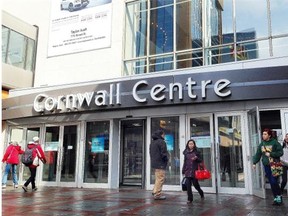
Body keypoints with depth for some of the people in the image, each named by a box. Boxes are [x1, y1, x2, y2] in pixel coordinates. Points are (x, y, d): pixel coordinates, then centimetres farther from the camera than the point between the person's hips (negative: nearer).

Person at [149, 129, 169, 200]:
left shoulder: (152, 142, 16)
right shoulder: (161, 142, -14)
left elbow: (150, 152, 19)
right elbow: (163, 153, -18)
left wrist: (153, 159, 16)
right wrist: (167, 159, -3)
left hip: (154, 163, 9)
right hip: (160, 163, -9)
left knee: (158, 178, 20)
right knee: (160, 179, -3)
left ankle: (155, 191, 22)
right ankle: (157, 194, -1)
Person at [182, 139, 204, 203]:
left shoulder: (196, 152, 2)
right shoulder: (186, 152, 9)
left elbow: (200, 160, 5)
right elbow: (185, 162, 14)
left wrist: (196, 158, -16)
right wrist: (183, 171, 11)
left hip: (194, 171, -2)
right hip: (188, 171, 2)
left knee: (195, 184, 2)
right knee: (188, 185, -3)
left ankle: (201, 193, 31)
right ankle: (190, 199, 6)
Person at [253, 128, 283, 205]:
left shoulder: (275, 142, -7)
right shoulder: (261, 144, 8)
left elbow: (280, 152, -10)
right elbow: (258, 154, 11)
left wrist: (271, 154, -18)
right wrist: (254, 162, 5)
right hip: (266, 166, 5)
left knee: (274, 182, -10)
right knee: (271, 183, 7)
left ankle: (279, 196, 9)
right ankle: (276, 198, 16)